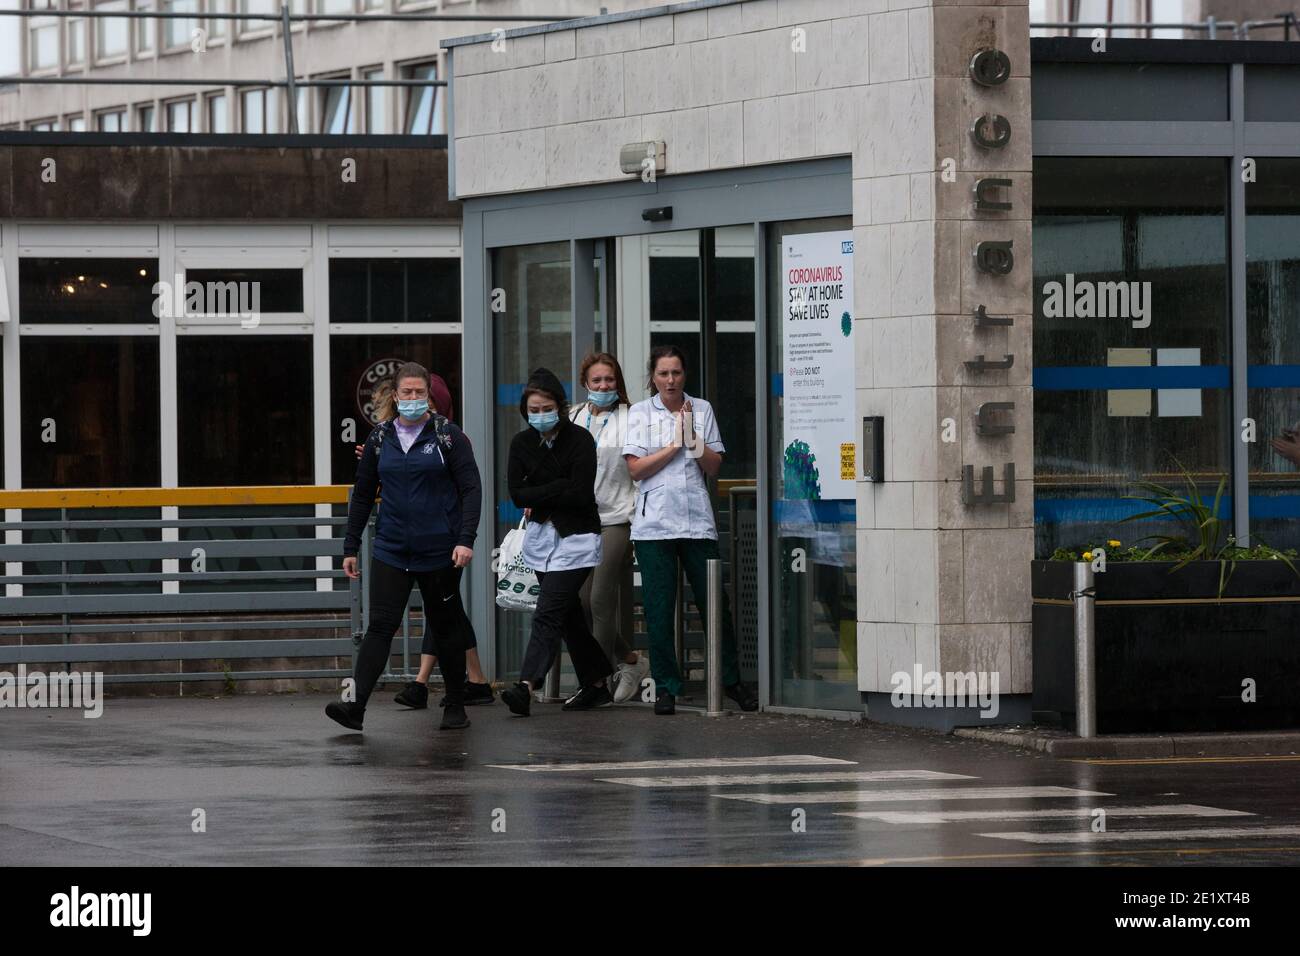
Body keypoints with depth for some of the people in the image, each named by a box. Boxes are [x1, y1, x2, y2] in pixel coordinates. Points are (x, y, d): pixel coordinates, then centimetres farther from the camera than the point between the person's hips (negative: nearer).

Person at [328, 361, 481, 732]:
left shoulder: (448, 435, -2)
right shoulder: (380, 438, 7)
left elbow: (471, 488, -4)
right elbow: (362, 494, 14)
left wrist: (466, 539, -15)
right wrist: (351, 545, 11)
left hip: (440, 550, -2)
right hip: (391, 550, 2)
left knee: (445, 626, 8)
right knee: (380, 625, -9)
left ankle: (455, 707, 20)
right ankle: (356, 705, -17)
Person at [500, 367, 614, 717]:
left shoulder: (579, 439, -10)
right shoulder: (522, 443, 4)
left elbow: (581, 493, -18)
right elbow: (516, 493, -5)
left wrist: (538, 498, -9)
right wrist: (558, 490, -13)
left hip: (576, 539, -6)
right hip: (541, 536, 6)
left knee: (549, 613, -15)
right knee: (568, 615, 13)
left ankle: (526, 688, -26)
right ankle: (596, 685, 24)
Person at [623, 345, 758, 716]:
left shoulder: (702, 409, 10)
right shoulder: (640, 413, 4)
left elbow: (713, 466, 8)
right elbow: (636, 468, -4)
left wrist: (694, 439, -7)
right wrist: (675, 445, -7)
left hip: (697, 520, 1)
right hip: (654, 524, -1)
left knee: (714, 601, 1)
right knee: (658, 608, -1)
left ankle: (732, 681, 13)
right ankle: (666, 687, 7)